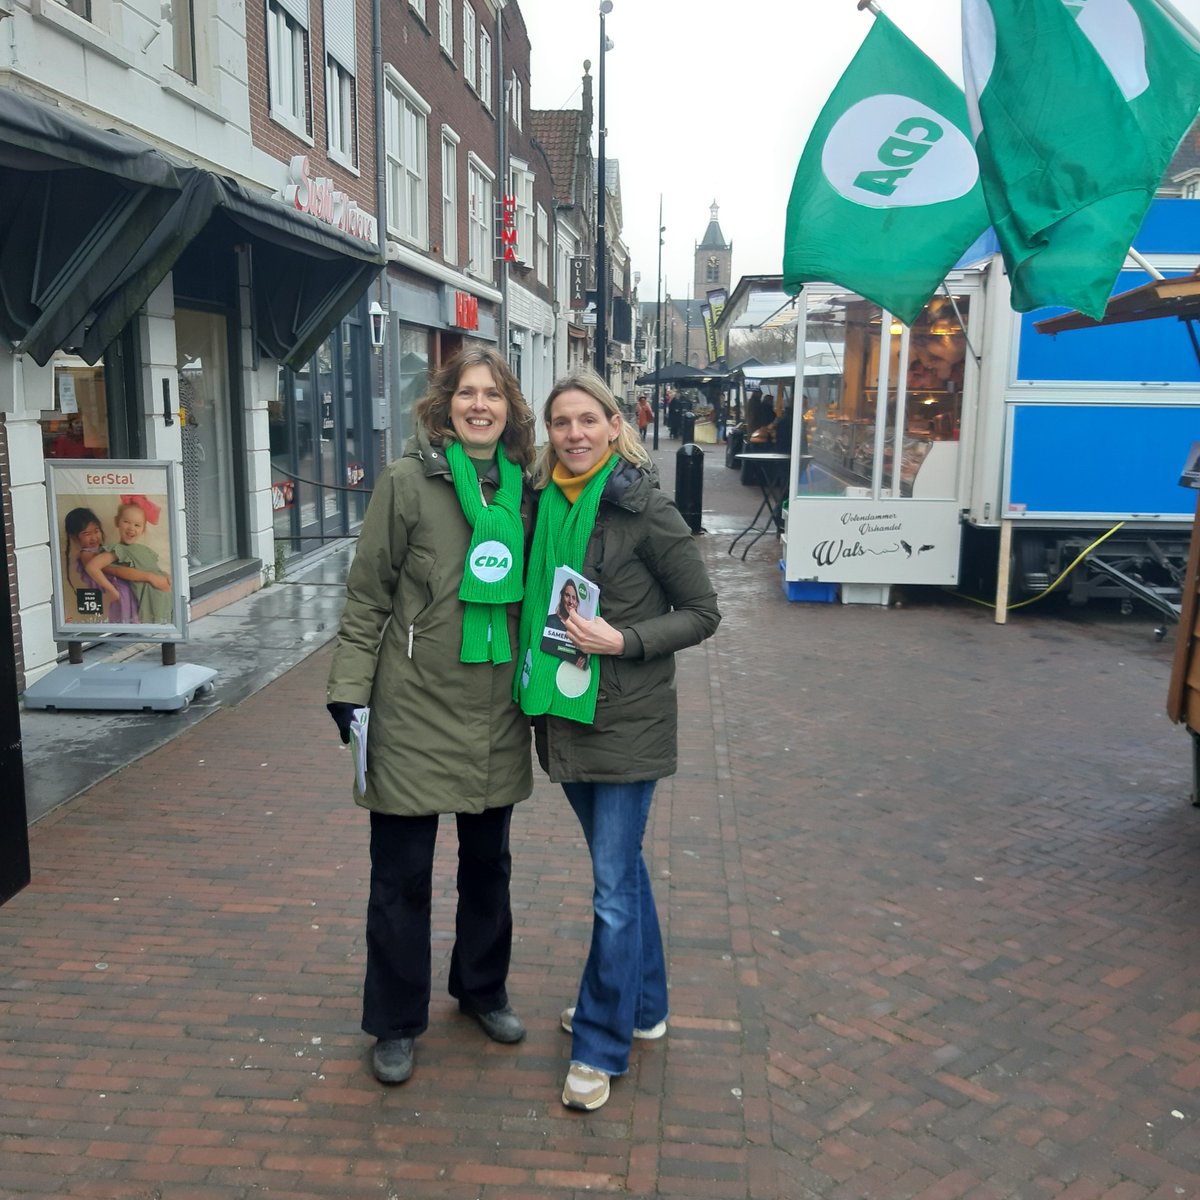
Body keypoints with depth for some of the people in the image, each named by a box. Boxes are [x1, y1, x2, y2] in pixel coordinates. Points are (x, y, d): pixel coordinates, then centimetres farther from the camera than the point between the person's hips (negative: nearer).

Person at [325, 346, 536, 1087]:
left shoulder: (524, 487, 4)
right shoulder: (407, 482, -8)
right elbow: (367, 596, -7)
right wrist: (351, 691, -11)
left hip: (496, 710, 4)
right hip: (415, 706, -4)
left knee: (489, 860, 18)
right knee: (402, 873, 7)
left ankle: (482, 988, 40)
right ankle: (396, 1024, 25)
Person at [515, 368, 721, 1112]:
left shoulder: (645, 510, -13)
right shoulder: (546, 505, 5)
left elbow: (702, 612, -8)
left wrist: (623, 640, -19)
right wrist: (537, 673, 5)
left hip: (628, 721, -6)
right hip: (566, 714, 7)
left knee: (614, 883, 0)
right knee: (621, 866, 20)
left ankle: (602, 1045, 14)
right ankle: (644, 1006, 37)